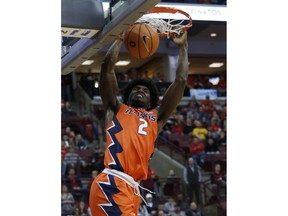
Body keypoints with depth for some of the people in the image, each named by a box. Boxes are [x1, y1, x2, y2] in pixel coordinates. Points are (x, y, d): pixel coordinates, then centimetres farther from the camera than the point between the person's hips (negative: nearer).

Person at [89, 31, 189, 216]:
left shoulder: (156, 118, 29)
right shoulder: (116, 109, 20)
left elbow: (181, 80, 28)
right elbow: (108, 66, 15)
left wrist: (183, 46, 33)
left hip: (131, 190, 6)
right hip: (112, 185, -6)